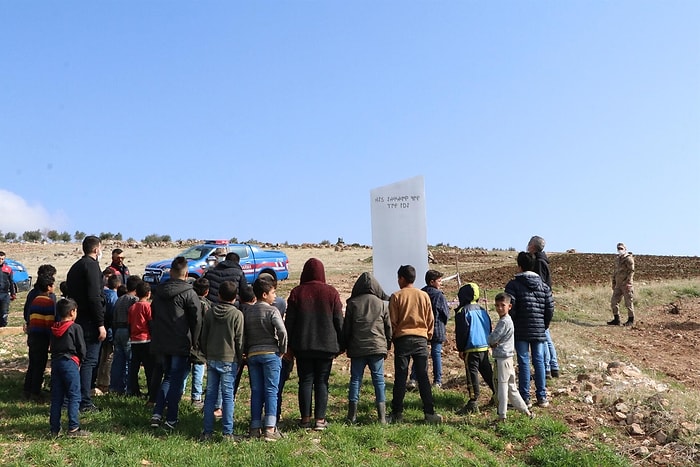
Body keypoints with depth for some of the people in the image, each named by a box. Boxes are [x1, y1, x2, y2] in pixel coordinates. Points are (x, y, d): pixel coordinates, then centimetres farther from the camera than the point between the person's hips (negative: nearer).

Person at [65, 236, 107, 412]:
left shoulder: (75, 267, 18)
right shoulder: (91, 265, -12)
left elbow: (71, 294, 19)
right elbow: (95, 297, -19)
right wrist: (101, 324, -18)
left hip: (77, 319, 9)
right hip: (89, 321, -9)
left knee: (80, 359, 17)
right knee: (89, 361, -5)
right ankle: (85, 403, -3)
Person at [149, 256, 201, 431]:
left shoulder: (159, 291, 8)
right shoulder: (189, 293, -12)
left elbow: (153, 316, 16)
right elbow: (197, 320, -12)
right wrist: (194, 343, -1)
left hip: (160, 343, 6)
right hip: (180, 345, -6)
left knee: (168, 377, 19)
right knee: (176, 380, 3)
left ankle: (157, 414, 10)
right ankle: (171, 420, 6)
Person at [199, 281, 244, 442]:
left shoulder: (210, 313, 4)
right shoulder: (237, 314, -8)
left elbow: (203, 337, 9)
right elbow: (239, 340, -5)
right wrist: (239, 359, 5)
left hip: (212, 359, 4)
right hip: (229, 360, -3)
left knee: (210, 395, 9)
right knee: (228, 395, 1)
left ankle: (207, 432, 12)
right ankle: (227, 433, 2)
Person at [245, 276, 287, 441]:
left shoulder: (248, 312, 11)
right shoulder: (272, 311, -7)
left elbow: (243, 335, 9)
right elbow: (282, 331, -18)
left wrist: (247, 352, 16)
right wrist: (282, 351, -7)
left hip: (252, 354, 5)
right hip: (270, 353, -5)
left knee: (256, 391, 10)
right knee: (271, 391, -2)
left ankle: (255, 427, 14)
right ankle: (270, 428, -7)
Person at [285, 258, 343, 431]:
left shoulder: (297, 293, -1)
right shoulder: (331, 293, -1)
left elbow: (289, 321, 1)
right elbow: (339, 321, 1)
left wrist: (288, 345, 9)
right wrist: (340, 344, 10)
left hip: (303, 345, 0)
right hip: (326, 345, 0)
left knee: (305, 381, 7)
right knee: (322, 382, 5)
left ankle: (305, 418, 9)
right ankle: (320, 419, 4)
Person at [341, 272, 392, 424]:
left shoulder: (352, 303, 0)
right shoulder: (382, 304, 1)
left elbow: (346, 327, 4)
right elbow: (389, 326, 6)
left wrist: (345, 346, 14)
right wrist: (388, 344, 17)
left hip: (357, 348, 0)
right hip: (378, 347, 0)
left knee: (355, 379, 6)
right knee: (379, 379, 4)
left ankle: (352, 415, 6)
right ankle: (382, 416, 3)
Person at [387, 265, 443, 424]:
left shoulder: (396, 296, -4)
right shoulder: (424, 296, 4)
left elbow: (392, 322, -2)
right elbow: (430, 320, 8)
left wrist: (392, 338, 10)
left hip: (402, 339, -2)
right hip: (421, 339, 2)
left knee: (400, 377, 2)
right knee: (423, 377, 5)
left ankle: (397, 413, 6)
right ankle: (429, 412, 2)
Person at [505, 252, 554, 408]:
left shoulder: (513, 284, -7)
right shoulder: (543, 285, 7)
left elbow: (510, 308, -13)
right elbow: (550, 308, 5)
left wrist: (510, 327, 0)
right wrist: (544, 325, 17)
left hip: (521, 331, -3)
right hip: (539, 330, 3)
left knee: (523, 362, 1)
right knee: (539, 361, 9)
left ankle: (525, 397, 5)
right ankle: (542, 397, 13)